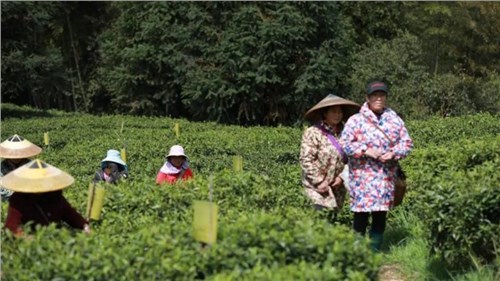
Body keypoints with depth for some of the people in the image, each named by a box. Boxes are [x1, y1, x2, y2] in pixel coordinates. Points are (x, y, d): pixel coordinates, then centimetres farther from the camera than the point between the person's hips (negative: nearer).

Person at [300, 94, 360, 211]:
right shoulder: (313, 133, -7)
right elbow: (306, 160, -11)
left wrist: (342, 176, -3)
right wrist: (319, 181, -13)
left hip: (337, 187, 5)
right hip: (318, 187, -5)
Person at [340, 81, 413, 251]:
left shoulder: (395, 120, 10)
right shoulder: (356, 120, 0)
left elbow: (407, 142, 11)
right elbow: (345, 143, -4)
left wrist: (393, 153, -7)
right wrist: (366, 150, -14)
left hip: (386, 177, 4)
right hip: (363, 177, -3)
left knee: (381, 215, 8)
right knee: (361, 215, -3)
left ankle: (374, 252, 19)